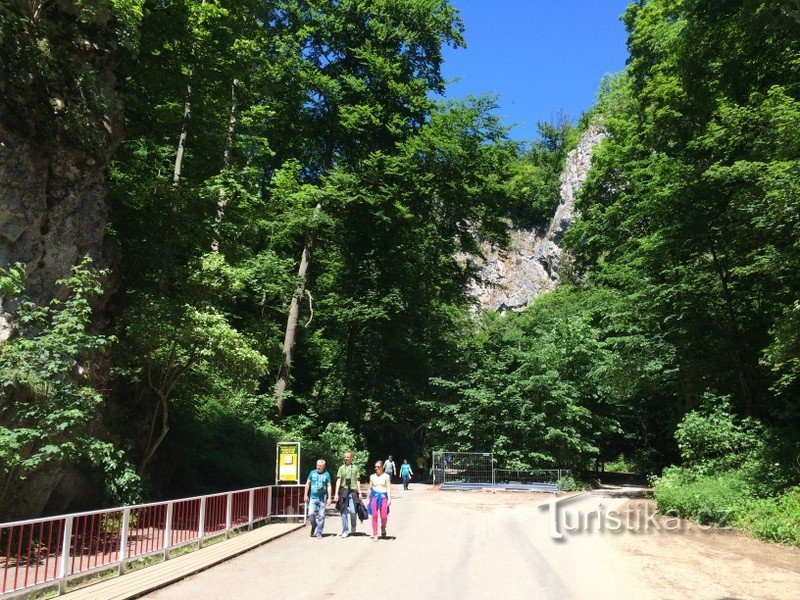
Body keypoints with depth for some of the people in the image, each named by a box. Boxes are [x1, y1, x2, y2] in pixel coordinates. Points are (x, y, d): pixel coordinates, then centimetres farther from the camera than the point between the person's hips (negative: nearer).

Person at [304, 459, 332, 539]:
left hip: (322, 498, -1)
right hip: (313, 497, 1)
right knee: (311, 514, -8)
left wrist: (329, 498, -3)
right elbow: (307, 484, 12)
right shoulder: (312, 473, 8)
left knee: (321, 516, -1)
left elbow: (329, 486, 3)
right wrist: (306, 495, 7)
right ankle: (314, 527, 17)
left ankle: (319, 532, 10)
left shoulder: (326, 474, 3)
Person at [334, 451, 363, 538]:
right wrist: (336, 493, -2)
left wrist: (359, 493, 7)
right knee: (344, 512, 2)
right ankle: (345, 531, 10)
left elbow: (357, 481, 12)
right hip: (343, 491, 0)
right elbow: (338, 481, 5)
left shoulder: (355, 468, 9)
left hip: (353, 491, 0)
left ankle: (353, 525, 22)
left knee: (353, 511, -7)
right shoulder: (341, 468, 8)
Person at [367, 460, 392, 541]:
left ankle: (383, 528, 26)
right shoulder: (372, 476, 11)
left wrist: (389, 499, -8)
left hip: (383, 496, -2)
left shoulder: (386, 476, 4)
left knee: (384, 516, -6)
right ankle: (375, 535, 3)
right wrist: (368, 498, 12)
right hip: (374, 496, 2)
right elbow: (370, 488, 15)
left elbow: (388, 488, 0)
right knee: (374, 516, -5)